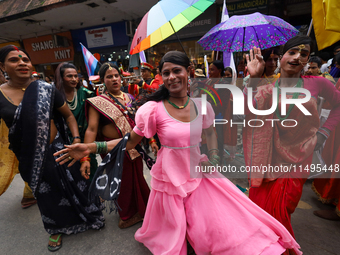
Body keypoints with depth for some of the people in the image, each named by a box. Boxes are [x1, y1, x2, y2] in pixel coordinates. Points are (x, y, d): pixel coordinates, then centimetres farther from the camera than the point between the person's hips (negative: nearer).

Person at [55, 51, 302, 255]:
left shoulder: (202, 105, -4)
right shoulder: (154, 108, -16)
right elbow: (130, 141, -12)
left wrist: (214, 155, -1)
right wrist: (90, 148, -21)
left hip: (199, 174, 3)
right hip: (170, 177, -3)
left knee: (221, 225, 11)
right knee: (172, 233, 17)